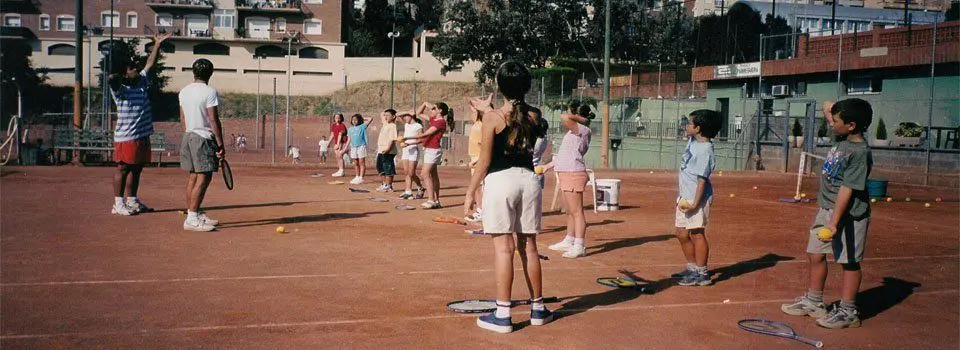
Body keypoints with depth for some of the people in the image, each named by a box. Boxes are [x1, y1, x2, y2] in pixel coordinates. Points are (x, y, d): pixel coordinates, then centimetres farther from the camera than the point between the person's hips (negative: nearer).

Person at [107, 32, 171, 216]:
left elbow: (150, 64, 19)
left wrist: (157, 45, 18)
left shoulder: (141, 83, 12)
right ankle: (118, 204, 4)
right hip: (126, 136, -8)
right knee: (123, 169, -2)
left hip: (143, 135, 8)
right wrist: (121, 75, -15)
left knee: (136, 169, 13)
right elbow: (111, 78, -32)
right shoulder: (119, 89, -9)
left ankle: (132, 201, 23)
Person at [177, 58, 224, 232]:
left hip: (188, 137, 8)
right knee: (204, 178, -8)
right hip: (204, 138, -8)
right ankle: (192, 219, -12)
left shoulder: (184, 92, 10)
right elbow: (214, 121, -15)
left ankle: (196, 214, 19)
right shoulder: (210, 92, -12)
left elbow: (183, 118, 14)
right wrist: (220, 144, -12)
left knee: (193, 176, 13)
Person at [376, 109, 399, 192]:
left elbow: (392, 138, -22)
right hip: (381, 151, 10)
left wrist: (388, 148, -28)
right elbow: (381, 114, 32)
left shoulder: (393, 126, -12)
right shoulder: (385, 124, 14)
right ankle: (384, 184, 26)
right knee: (381, 169, 16)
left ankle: (389, 186, 3)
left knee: (388, 169, -3)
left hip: (388, 152, -10)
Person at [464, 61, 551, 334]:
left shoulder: (492, 118, -9)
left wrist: (470, 192, 1)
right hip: (528, 179, 5)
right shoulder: (535, 115, 4)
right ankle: (538, 309, 22)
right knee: (529, 246, 13)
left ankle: (502, 315, 1)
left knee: (504, 248, -3)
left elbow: (484, 161, -8)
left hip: (501, 181, -4)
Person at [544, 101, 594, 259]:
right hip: (566, 174, 10)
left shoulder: (582, 129, -11)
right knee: (570, 212, 18)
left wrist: (582, 119, -12)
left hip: (574, 174, -10)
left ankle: (579, 246, -9)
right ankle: (569, 242, 29)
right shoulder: (575, 131, 19)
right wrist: (550, 165, 27)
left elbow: (563, 117, -27)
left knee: (576, 211, -9)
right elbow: (567, 154, 24)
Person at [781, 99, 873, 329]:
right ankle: (813, 302, 28)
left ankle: (847, 312, 11)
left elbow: (847, 189, -25)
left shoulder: (859, 152, -20)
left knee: (849, 261, 2)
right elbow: (828, 106, 23)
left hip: (848, 214, -9)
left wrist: (834, 222, -27)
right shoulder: (843, 140, 5)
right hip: (826, 209, 9)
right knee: (815, 255, 15)